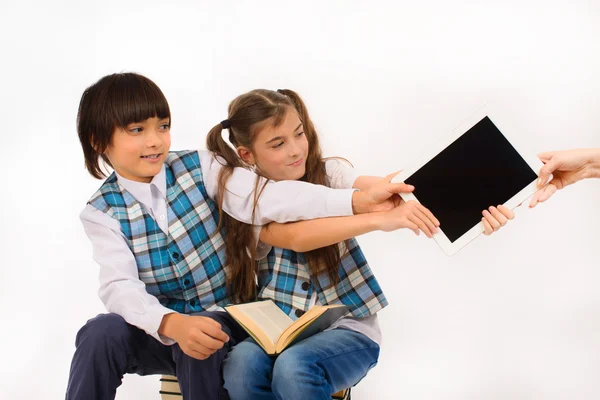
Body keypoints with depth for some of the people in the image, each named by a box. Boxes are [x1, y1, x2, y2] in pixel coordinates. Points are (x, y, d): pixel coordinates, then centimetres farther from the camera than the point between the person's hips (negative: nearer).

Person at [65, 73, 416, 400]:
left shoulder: (198, 168, -5)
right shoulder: (103, 212, -4)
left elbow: (266, 197, -21)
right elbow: (120, 287, -19)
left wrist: (359, 201, -37)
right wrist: (173, 324, -41)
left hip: (219, 322, 0)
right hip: (157, 330, 1)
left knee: (200, 350, -34)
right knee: (102, 334, -29)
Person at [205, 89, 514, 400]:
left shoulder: (327, 173, -1)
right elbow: (294, 237, -24)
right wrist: (380, 220, -36)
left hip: (347, 328, -1)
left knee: (293, 366, -33)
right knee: (241, 364, -32)